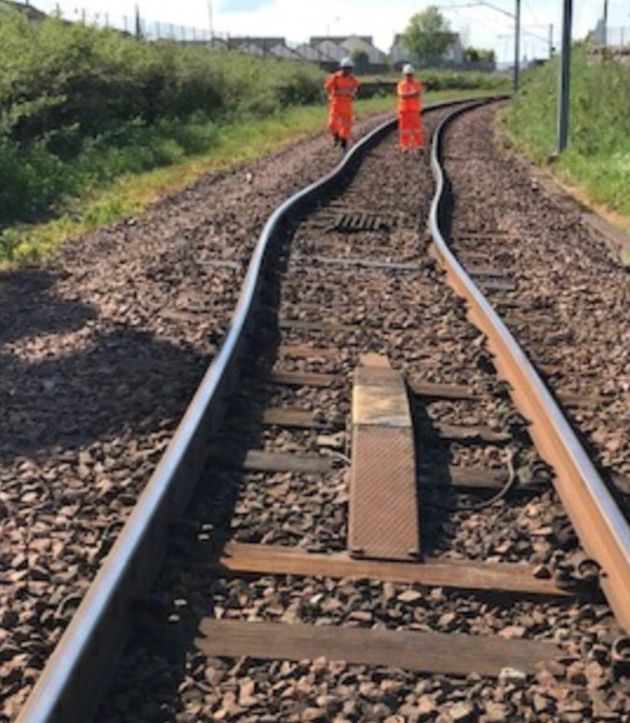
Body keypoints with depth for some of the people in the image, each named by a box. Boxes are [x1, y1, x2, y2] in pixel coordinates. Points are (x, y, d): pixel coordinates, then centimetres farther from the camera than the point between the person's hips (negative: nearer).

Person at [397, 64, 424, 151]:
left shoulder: (417, 83, 3)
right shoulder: (401, 84, 3)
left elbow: (417, 94, -12)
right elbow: (401, 95, -12)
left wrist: (407, 95, -15)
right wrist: (412, 94, -14)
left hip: (415, 109, -1)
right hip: (404, 109, 1)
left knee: (417, 128, -1)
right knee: (404, 128, 4)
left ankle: (419, 145, 5)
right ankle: (405, 145, 11)